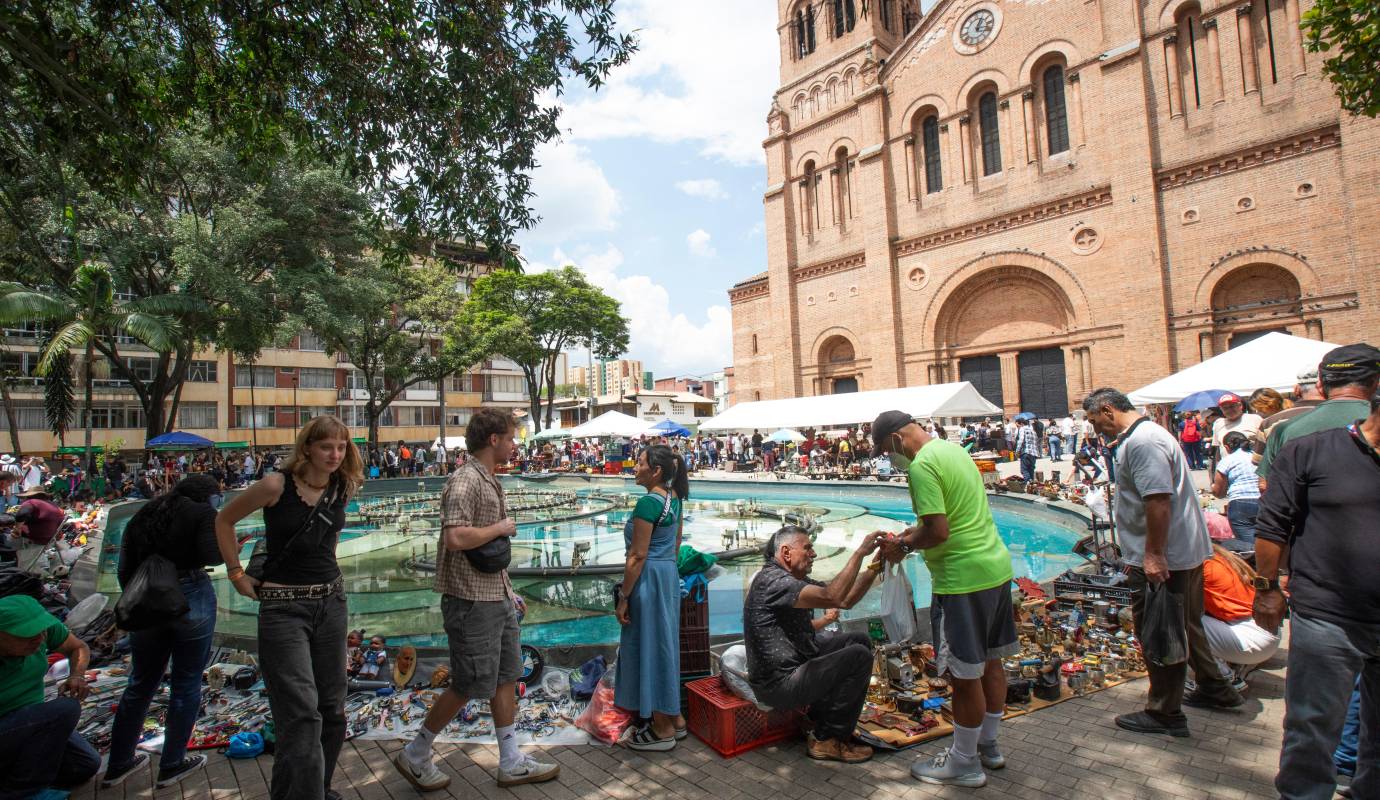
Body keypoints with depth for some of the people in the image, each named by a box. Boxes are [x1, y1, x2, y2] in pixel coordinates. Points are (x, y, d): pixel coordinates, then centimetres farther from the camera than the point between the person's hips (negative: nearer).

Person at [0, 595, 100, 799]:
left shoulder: (44, 625, -17)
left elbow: (78, 647, 3)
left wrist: (77, 675, -17)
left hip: (32, 724, 6)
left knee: (86, 765, -5)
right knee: (64, 709, -29)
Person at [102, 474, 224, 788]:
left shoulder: (143, 515, 11)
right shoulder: (203, 513, -6)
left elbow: (124, 569, 10)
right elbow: (212, 557, -20)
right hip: (190, 600, -5)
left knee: (140, 683, 20)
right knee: (186, 685, 9)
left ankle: (117, 766, 31)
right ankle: (171, 766, 20)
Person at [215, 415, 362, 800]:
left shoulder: (341, 488, 1)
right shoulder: (276, 485, -13)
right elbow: (224, 520, 2)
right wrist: (236, 573, 0)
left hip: (331, 601, 5)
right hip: (283, 606, -5)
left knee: (332, 709, 13)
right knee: (301, 714, -9)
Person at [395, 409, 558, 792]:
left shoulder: (490, 482, 12)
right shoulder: (464, 481, -18)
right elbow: (456, 537, -32)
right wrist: (500, 528, -17)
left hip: (497, 599, 10)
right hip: (471, 601, -9)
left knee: (506, 678, 14)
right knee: (469, 686, 3)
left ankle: (511, 763, 27)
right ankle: (415, 756, 24)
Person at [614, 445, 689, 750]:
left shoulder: (648, 502, -19)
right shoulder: (674, 498, 8)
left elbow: (638, 556, -19)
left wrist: (623, 597, -14)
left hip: (649, 577, -9)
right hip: (670, 574, 9)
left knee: (649, 646, 3)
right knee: (664, 644, 18)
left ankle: (662, 730, 15)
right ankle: (674, 719, 30)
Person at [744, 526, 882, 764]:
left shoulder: (795, 579, 11)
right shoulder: (772, 580, -22)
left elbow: (846, 600, 9)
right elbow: (832, 597, -33)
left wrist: (873, 569, -2)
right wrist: (860, 552, -27)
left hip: (795, 661, 11)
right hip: (778, 684, -11)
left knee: (860, 640, 13)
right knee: (859, 657, -13)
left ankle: (820, 714, 19)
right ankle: (827, 740, 1)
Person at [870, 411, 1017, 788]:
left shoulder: (922, 465, -18)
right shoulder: (953, 449, 11)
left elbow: (938, 532, -23)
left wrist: (905, 546, -7)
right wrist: (916, 530, 14)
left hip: (963, 579, -10)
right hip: (996, 567, 10)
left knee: (965, 674, 5)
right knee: (989, 661, 20)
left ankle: (964, 763, 20)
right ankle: (988, 745, 36)